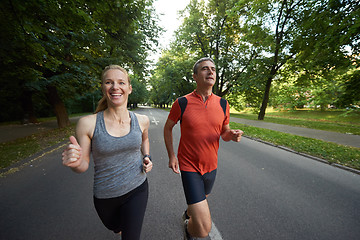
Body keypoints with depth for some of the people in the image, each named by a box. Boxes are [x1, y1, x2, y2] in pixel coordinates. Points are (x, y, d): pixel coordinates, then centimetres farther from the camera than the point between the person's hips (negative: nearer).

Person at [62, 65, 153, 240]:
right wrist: (75, 163, -30)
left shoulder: (142, 120, -11)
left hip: (136, 189, 0)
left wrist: (147, 157, -4)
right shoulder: (88, 123, -18)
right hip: (105, 197, 1)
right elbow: (83, 166, -9)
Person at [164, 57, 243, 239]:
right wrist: (171, 155, -5)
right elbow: (167, 128, 0)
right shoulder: (182, 103, -14)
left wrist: (232, 135, -17)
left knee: (202, 198, 32)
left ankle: (187, 213, 67)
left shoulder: (223, 104, -4)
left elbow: (224, 133, 7)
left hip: (211, 166, 5)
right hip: (189, 167, -4)